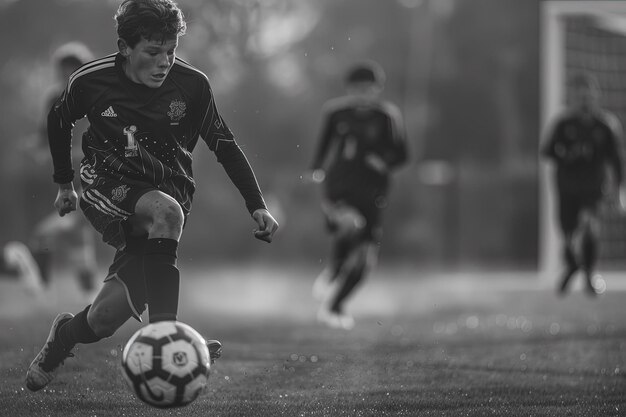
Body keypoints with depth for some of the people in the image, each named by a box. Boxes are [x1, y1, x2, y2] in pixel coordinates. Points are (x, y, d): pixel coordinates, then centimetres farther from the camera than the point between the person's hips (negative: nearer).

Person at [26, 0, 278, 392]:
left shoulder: (192, 85, -10)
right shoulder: (91, 81, -10)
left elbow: (224, 145, -1)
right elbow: (58, 121, 12)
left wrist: (257, 206, -8)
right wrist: (64, 184, 18)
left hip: (168, 192, 1)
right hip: (109, 190, -1)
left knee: (111, 314, -16)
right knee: (166, 212, -37)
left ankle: (65, 335, 20)